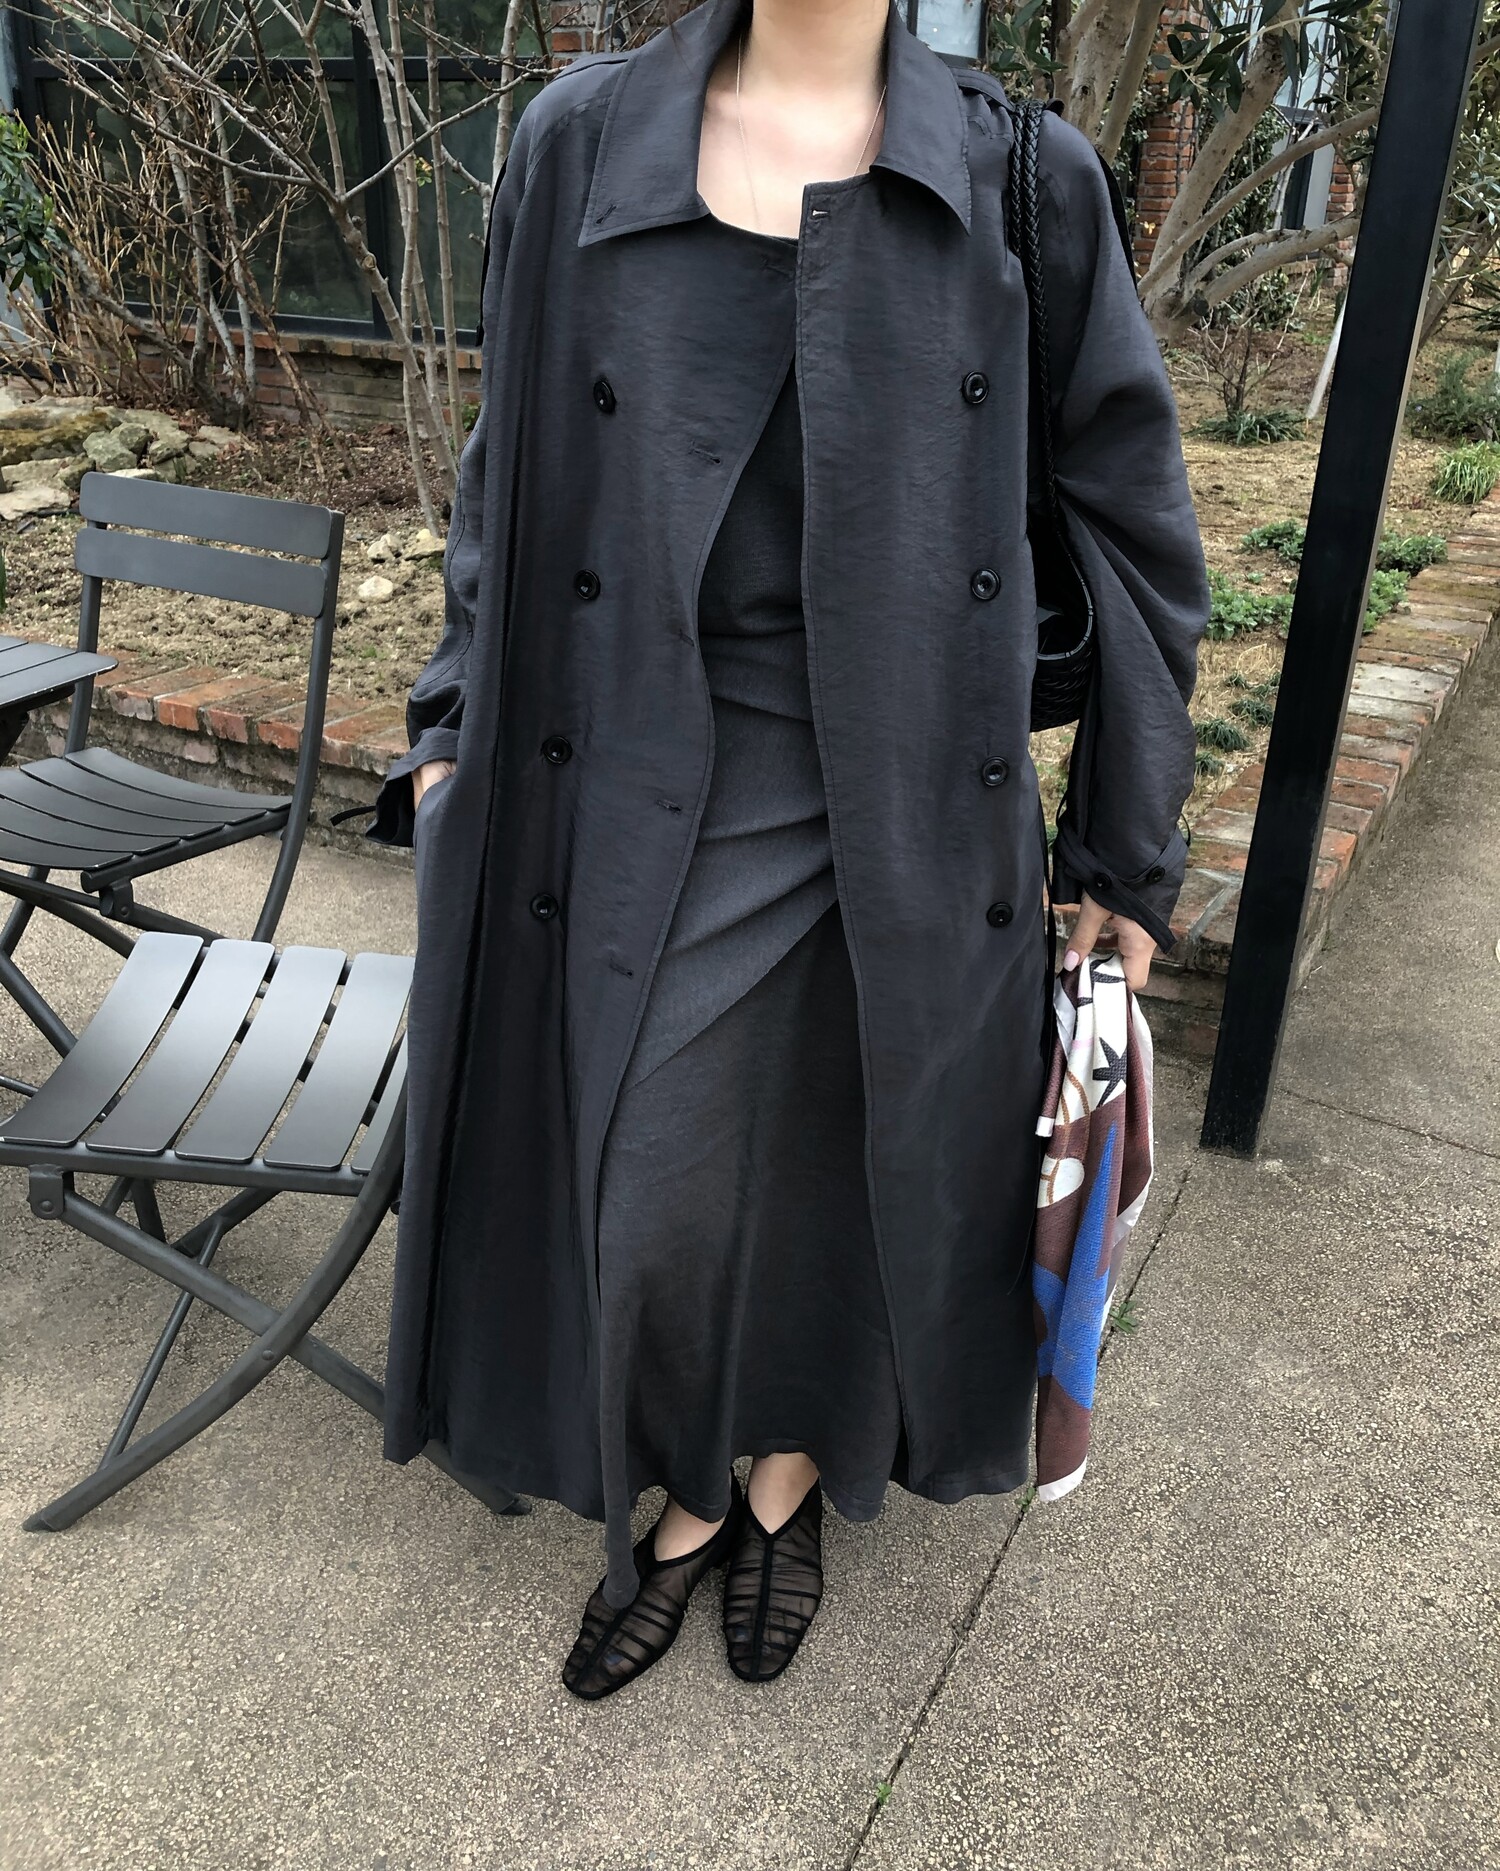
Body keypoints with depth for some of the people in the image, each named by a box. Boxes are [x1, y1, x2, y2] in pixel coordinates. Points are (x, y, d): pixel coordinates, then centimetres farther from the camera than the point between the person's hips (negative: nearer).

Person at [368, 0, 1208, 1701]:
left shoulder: (1028, 179, 0)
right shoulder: (585, 141, 2)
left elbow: (1129, 518, 3)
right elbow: (512, 467, 10)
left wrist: (1128, 851, 3)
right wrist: (456, 730, 4)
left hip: (916, 802, 0)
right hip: (666, 794, 1)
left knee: (864, 1164, 15)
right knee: (649, 1192, 9)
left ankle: (792, 1482, 44)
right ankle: (688, 1500, 38)